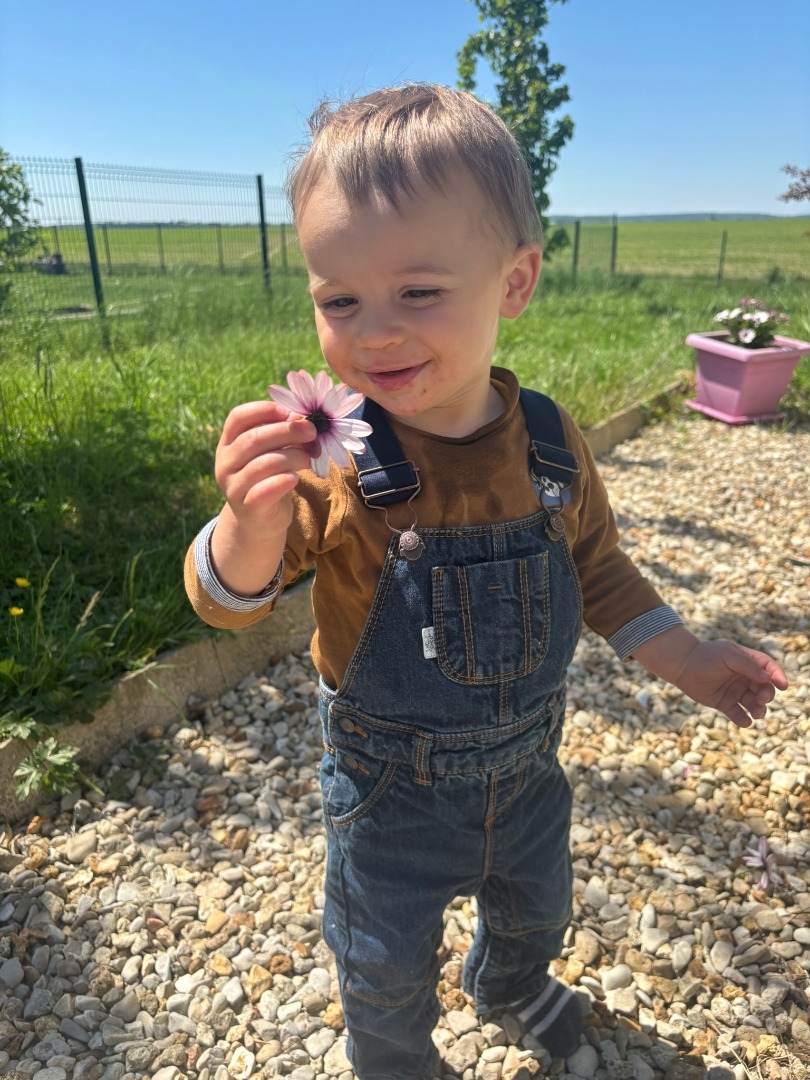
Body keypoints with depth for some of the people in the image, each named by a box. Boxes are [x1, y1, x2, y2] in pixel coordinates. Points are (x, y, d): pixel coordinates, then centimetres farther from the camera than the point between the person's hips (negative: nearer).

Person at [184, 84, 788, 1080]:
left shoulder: (550, 446, -14)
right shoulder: (331, 460, -26)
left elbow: (593, 568, 2)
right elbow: (228, 602, -23)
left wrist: (685, 659, 2)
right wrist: (252, 521, -44)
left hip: (526, 763, 4)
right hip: (390, 784, -3)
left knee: (537, 906, 32)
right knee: (386, 973, 21)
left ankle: (510, 985, 68)